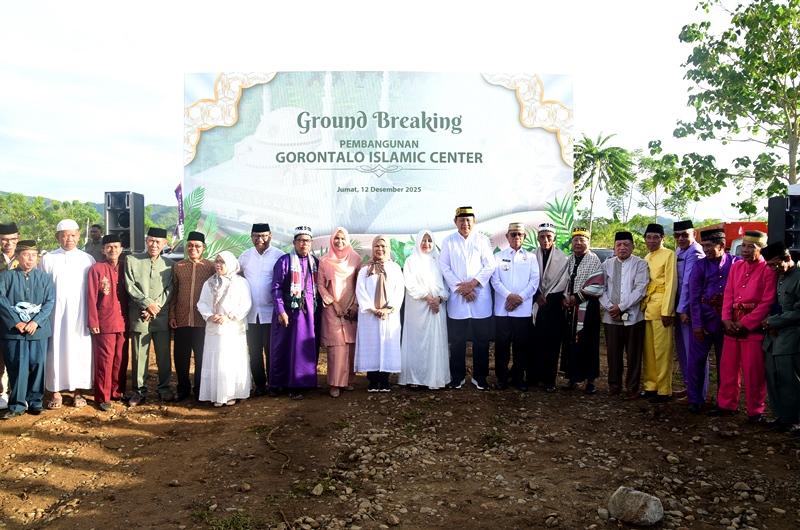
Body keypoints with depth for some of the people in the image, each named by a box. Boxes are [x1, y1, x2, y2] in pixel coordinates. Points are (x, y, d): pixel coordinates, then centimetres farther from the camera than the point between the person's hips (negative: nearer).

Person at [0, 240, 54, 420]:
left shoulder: (45, 278, 9)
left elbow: (49, 302, 1)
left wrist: (36, 321, -12)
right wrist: (16, 322, -14)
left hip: (39, 330, 2)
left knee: (37, 366, 5)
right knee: (17, 368, -1)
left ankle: (35, 402, 17)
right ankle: (16, 405, 9)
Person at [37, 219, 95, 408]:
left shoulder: (88, 260, 4)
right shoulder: (48, 259, 3)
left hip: (80, 315, 0)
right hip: (55, 314, 0)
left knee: (80, 351, 3)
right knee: (56, 350, 2)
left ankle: (78, 391, 12)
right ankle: (56, 392, 11)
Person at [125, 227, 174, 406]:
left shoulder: (170, 264, 8)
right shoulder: (132, 260, 6)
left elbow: (170, 290, 3)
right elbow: (130, 287, -1)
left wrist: (156, 307, -9)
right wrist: (148, 303, -10)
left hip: (162, 317, 1)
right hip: (139, 316, -1)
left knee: (164, 355, 6)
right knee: (139, 355, 2)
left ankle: (164, 388, 20)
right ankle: (139, 391, 14)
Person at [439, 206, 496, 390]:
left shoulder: (483, 240, 4)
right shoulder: (448, 241, 5)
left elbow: (490, 266, -1)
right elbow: (444, 267, -1)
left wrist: (473, 283, -13)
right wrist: (461, 288, -10)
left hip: (480, 296, 0)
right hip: (457, 296, 0)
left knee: (481, 339, 5)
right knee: (457, 340, 5)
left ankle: (480, 377, 16)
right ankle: (457, 377, 16)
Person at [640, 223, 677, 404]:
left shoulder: (668, 254, -5)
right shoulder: (646, 258, 18)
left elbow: (671, 283, -11)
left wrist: (667, 311, -16)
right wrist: (641, 306, 11)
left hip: (660, 307, -7)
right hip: (645, 308, 7)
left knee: (662, 350, -4)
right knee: (648, 349, 10)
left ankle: (664, 390, 2)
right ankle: (650, 385, 18)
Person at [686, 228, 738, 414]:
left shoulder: (736, 263, -1)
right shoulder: (700, 266, -1)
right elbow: (694, 297, -2)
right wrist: (697, 324, -6)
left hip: (727, 319, 0)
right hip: (705, 317, 0)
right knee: (697, 359, 0)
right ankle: (695, 399, 11)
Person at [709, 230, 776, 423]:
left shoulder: (769, 270, -7)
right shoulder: (736, 266, 11)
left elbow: (767, 302, -11)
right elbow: (728, 294, 10)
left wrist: (745, 323, -14)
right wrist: (727, 319, -4)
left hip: (754, 325, -6)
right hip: (732, 324, 6)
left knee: (753, 371, 1)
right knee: (727, 367, 12)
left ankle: (755, 411, 13)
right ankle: (727, 405, 24)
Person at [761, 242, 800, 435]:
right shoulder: (778, 277, 15)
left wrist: (770, 322, -8)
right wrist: (771, 323, 0)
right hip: (773, 337, 7)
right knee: (773, 379, 10)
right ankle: (782, 416, 20)